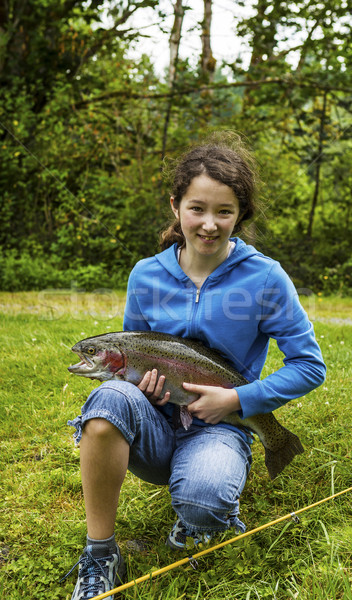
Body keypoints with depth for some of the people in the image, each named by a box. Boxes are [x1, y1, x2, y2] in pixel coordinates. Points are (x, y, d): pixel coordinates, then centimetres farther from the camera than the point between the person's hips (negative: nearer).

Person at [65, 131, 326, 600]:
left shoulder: (265, 278, -8)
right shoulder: (146, 275, 1)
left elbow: (309, 366, -3)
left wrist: (237, 399, -13)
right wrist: (141, 379, -8)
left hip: (219, 428, -2)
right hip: (154, 426, 3)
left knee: (199, 499, -36)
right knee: (111, 397, -32)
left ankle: (213, 513, 7)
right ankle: (100, 556, -15)